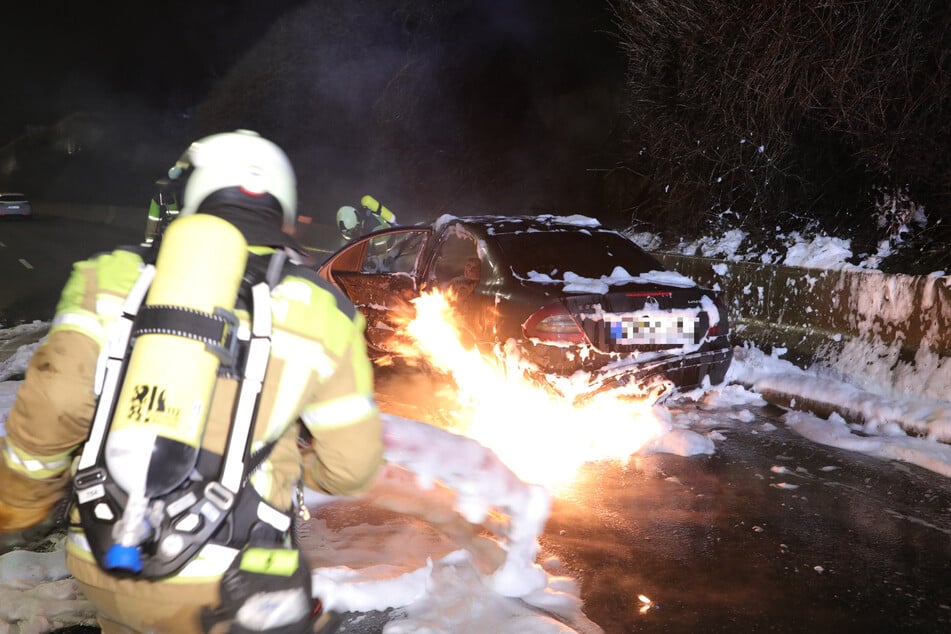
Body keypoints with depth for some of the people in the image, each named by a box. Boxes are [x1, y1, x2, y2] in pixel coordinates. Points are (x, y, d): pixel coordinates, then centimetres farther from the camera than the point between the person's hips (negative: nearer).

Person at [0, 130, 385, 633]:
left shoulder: (117, 275, 1)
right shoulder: (319, 310, -1)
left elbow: (49, 407, -5)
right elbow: (349, 467, 2)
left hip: (101, 569, 3)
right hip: (225, 586, -3)